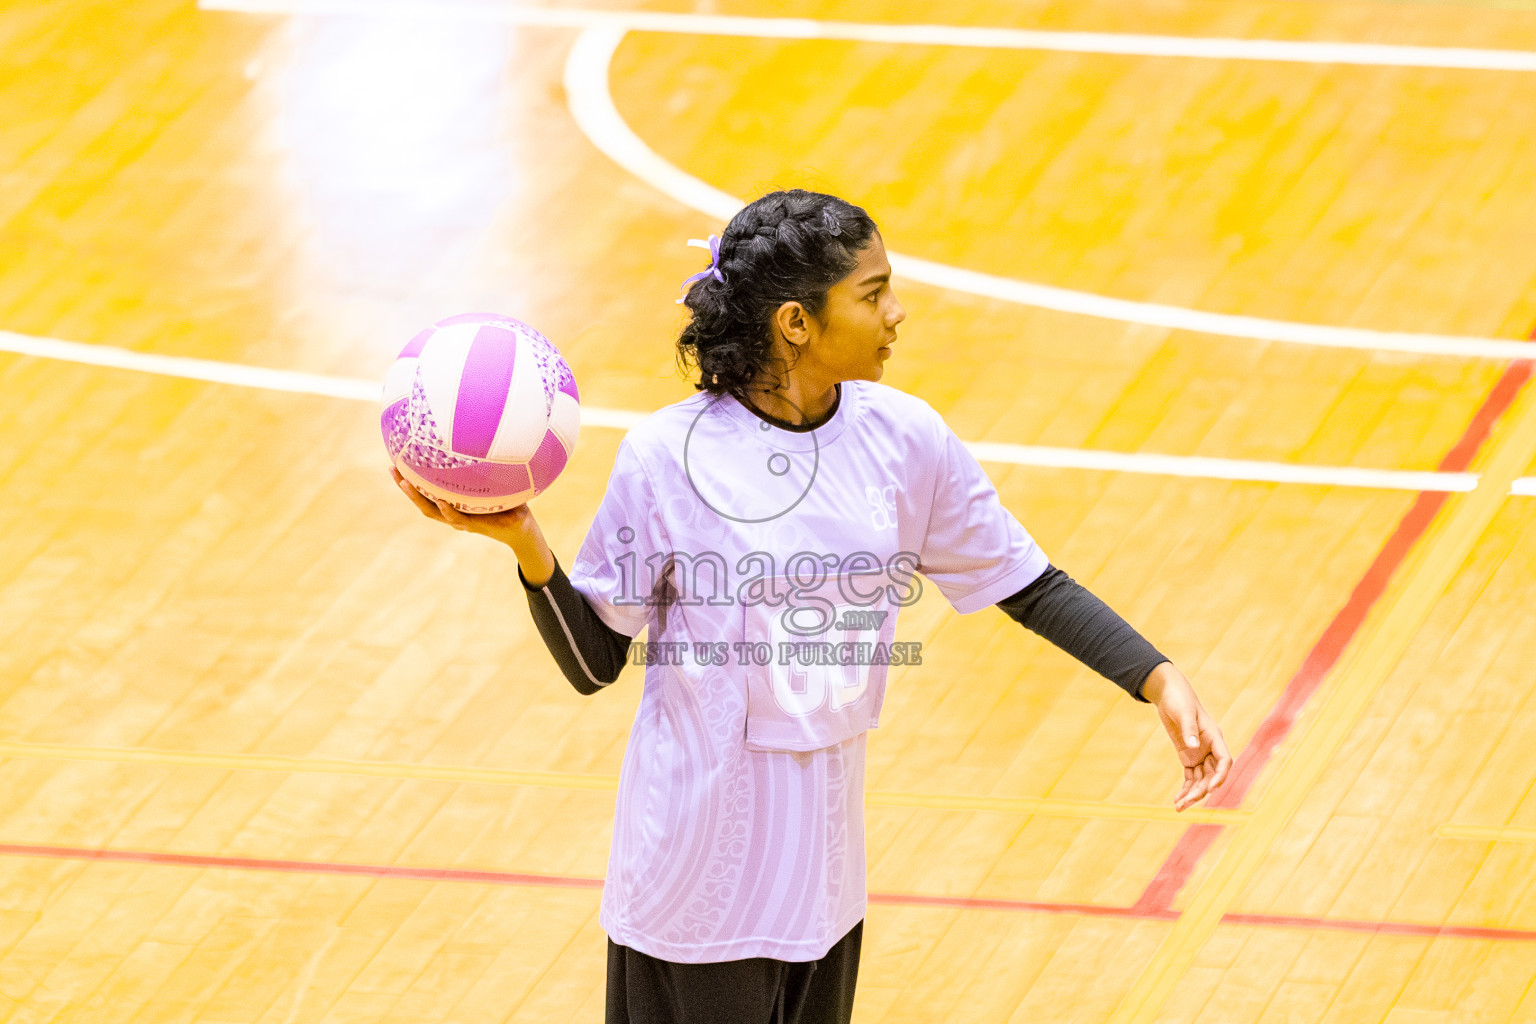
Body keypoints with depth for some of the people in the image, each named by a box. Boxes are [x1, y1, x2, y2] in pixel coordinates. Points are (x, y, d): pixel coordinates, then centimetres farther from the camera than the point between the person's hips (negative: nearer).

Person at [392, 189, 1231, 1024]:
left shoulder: (903, 438, -3)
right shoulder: (664, 458, -14)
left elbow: (1029, 585, 4)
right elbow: (594, 662, -9)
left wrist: (1161, 684, -7)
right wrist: (525, 543, -25)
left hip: (823, 832, 4)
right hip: (698, 850, -4)